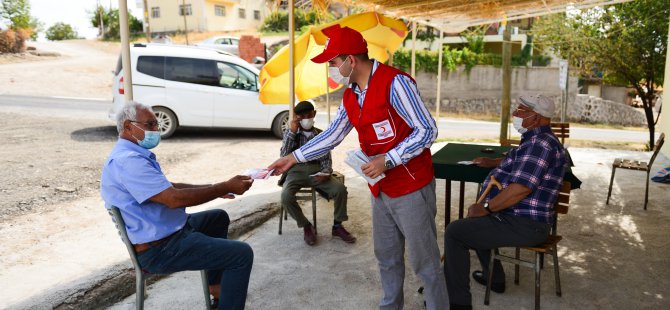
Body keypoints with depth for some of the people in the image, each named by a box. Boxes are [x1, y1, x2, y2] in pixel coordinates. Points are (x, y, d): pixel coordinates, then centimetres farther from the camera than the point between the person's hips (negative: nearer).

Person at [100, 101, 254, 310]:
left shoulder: (134, 154, 12)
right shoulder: (128, 160, -24)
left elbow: (168, 187, 17)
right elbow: (174, 198, -29)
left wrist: (213, 189, 8)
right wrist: (226, 187, -22)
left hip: (168, 231, 11)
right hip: (160, 248, -11)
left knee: (218, 218, 29)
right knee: (242, 254, -16)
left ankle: (217, 285, 31)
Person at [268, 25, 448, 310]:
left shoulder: (395, 83, -18)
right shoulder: (350, 96, 7)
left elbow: (427, 130, -19)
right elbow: (332, 135, 14)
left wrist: (386, 160, -24)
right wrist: (293, 157, 11)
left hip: (411, 187, -8)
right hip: (381, 188, 8)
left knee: (423, 260, 4)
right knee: (386, 256, 19)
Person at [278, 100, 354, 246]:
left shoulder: (321, 134, 9)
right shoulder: (290, 132, 6)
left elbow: (326, 159, 7)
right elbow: (284, 156, -8)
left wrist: (326, 172, -16)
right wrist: (292, 131, -12)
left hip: (316, 171, 1)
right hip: (296, 171, -1)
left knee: (340, 189, -25)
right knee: (286, 196, -33)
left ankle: (337, 226, -3)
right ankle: (306, 226, -7)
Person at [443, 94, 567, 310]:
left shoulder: (540, 143, -21)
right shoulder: (536, 140, 14)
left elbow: (521, 188, -29)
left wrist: (485, 208, -20)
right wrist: (492, 162, 32)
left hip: (524, 225, -11)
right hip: (522, 217, 11)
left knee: (454, 232, -12)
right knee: (474, 221, 30)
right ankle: (494, 278, 35)